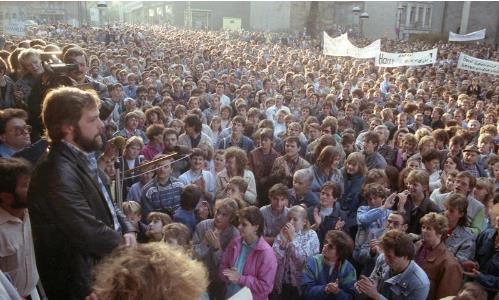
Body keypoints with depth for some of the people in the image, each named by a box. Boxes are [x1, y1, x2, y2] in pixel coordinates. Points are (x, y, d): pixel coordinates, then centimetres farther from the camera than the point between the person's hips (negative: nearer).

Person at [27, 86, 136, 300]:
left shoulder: (83, 159, 6)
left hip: (104, 268, 9)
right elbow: (90, 233, -29)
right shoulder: (57, 172, -27)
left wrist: (127, 230, -6)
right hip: (85, 282, -9)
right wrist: (126, 245, -11)